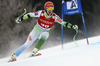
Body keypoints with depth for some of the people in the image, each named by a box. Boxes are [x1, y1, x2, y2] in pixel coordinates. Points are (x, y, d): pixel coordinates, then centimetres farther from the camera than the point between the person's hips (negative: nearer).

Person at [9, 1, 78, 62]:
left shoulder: (54, 17, -18)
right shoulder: (41, 13, -21)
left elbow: (63, 23, -16)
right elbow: (30, 15, -13)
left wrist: (72, 26, -27)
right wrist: (21, 18, -18)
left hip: (45, 32, 1)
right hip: (36, 30, -1)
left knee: (43, 37, -36)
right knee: (27, 44, -5)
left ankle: (35, 51, -35)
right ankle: (14, 56, 5)